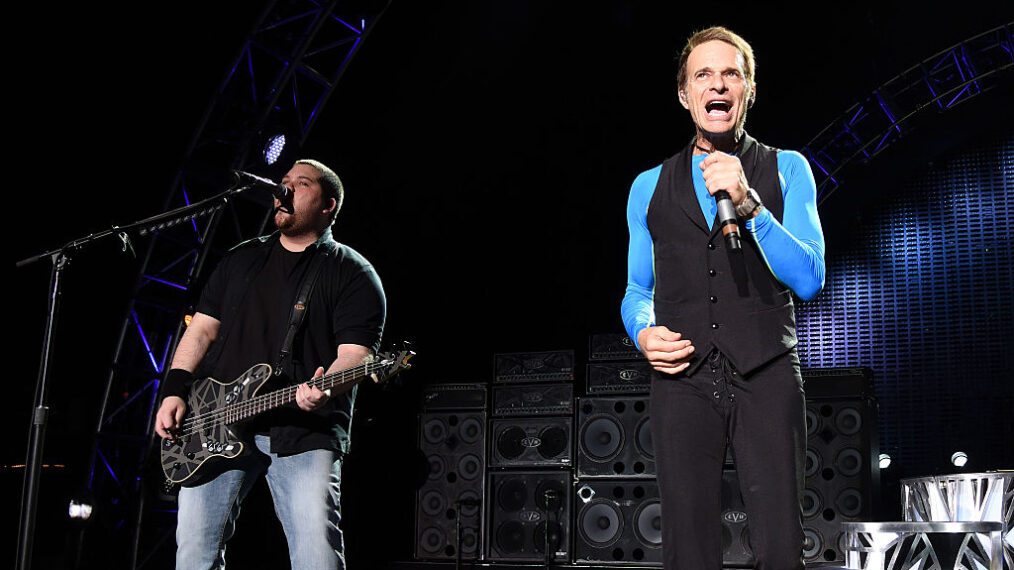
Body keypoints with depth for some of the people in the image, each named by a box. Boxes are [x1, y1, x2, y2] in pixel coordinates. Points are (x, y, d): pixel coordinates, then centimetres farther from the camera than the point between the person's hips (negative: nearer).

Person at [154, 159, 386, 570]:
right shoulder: (241, 259, 19)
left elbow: (355, 353, -8)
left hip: (304, 433, -4)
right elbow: (202, 330, 18)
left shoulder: (352, 273, 3)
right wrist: (175, 391, 4)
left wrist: (324, 389, -29)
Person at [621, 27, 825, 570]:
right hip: (681, 377, 2)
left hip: (766, 374, -1)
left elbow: (809, 279, -1)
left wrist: (747, 202, -13)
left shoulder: (786, 169, 10)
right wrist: (644, 332, -2)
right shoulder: (649, 187, 17)